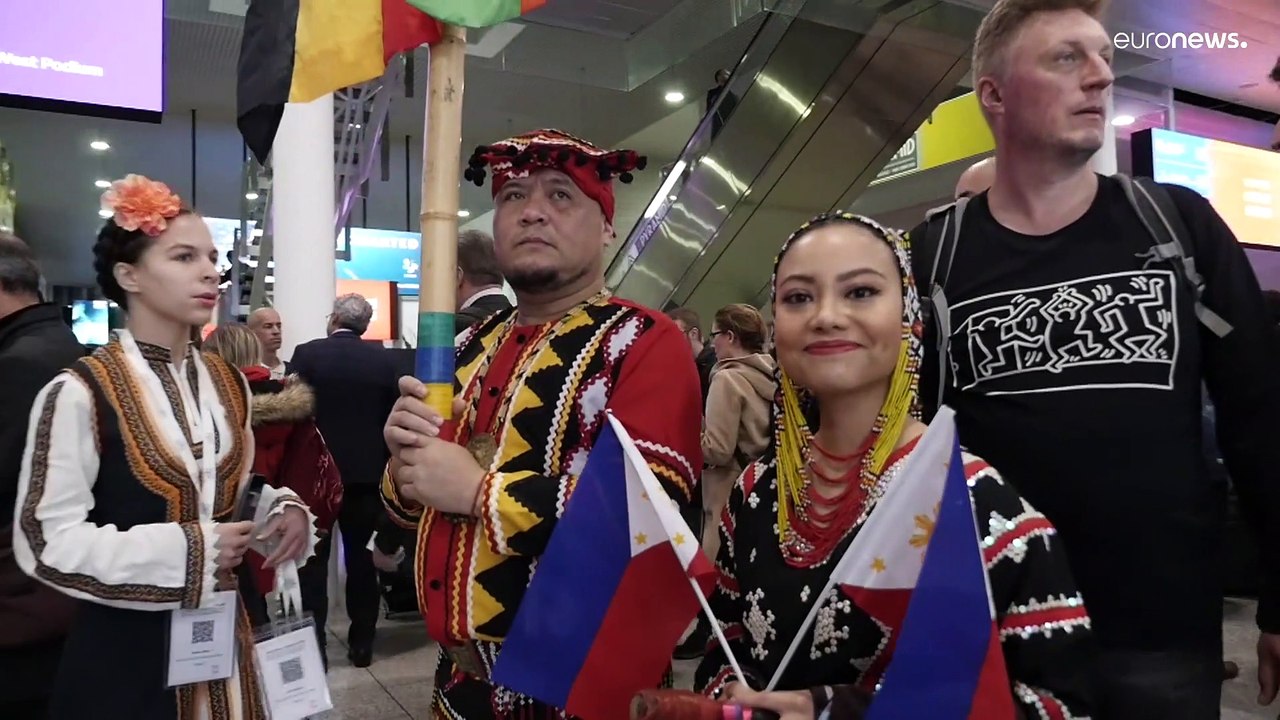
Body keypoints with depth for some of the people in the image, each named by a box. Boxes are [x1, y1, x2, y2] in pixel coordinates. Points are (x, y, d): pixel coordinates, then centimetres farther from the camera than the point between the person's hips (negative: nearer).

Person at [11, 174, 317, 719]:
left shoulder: (228, 384, 5)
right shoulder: (79, 392, -14)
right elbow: (46, 540, -15)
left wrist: (284, 511, -5)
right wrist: (184, 550, -19)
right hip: (126, 650, -5)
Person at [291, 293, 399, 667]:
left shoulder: (307, 353, -5)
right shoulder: (383, 358, -1)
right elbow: (392, 415, 1)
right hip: (367, 471, 2)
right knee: (362, 560, 9)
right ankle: (361, 644, 15)